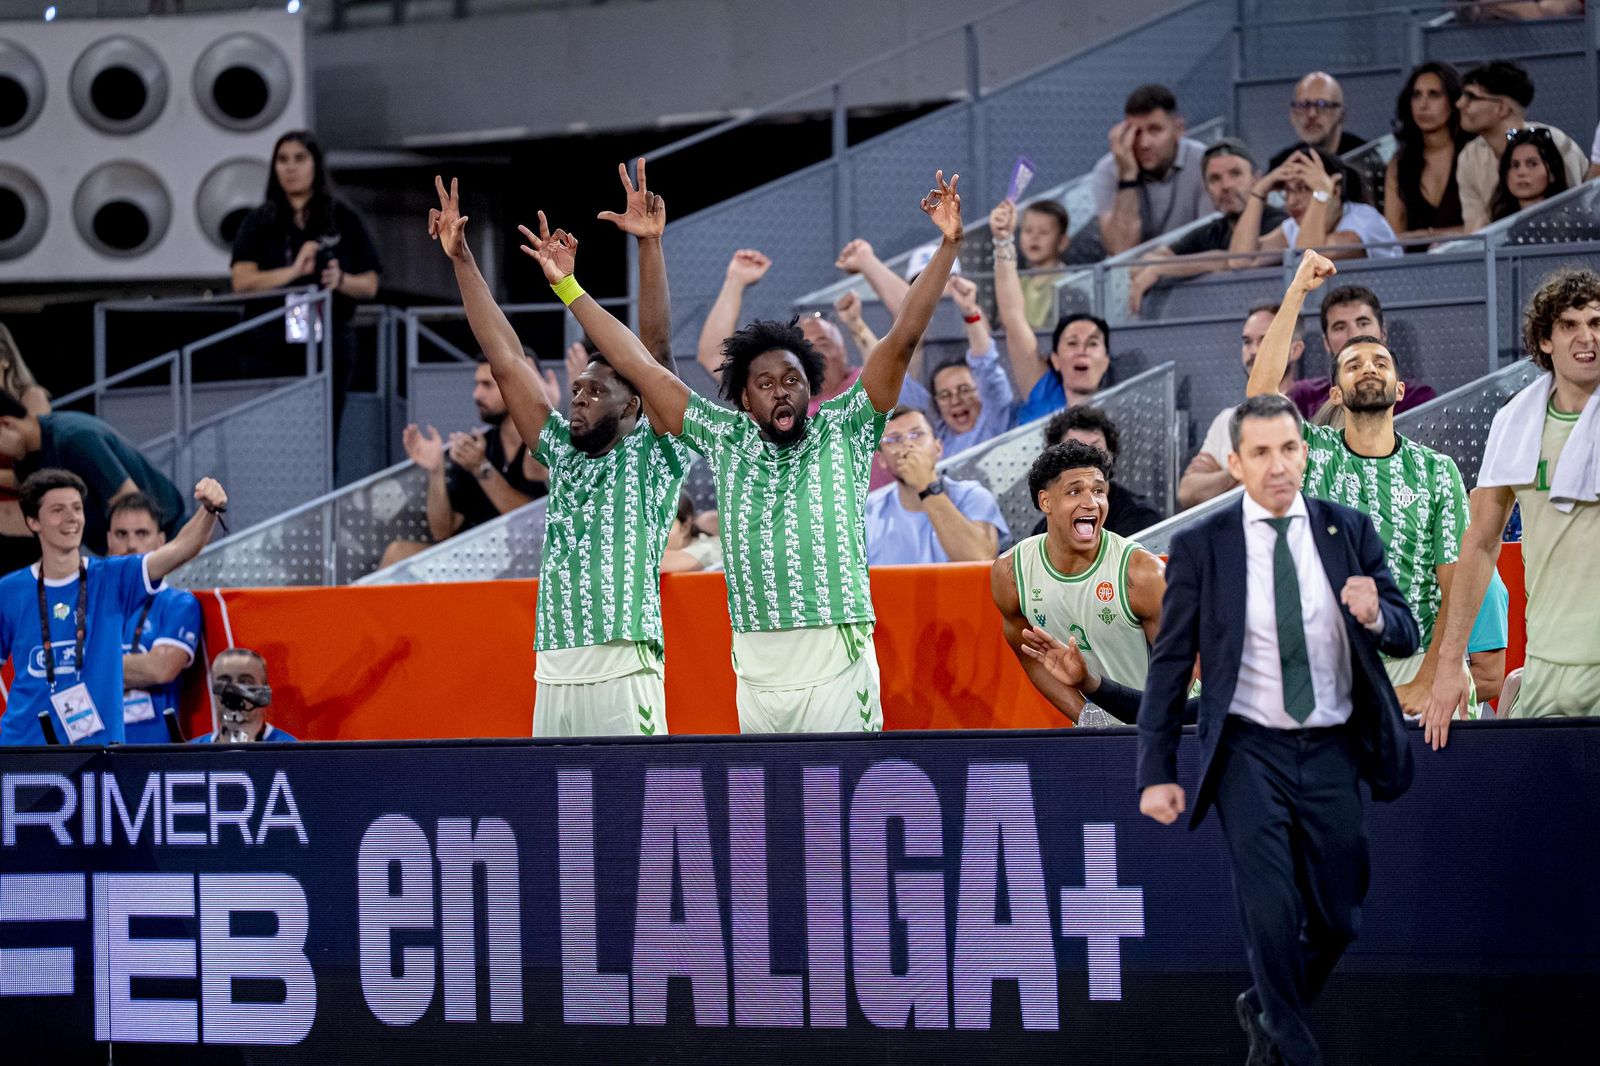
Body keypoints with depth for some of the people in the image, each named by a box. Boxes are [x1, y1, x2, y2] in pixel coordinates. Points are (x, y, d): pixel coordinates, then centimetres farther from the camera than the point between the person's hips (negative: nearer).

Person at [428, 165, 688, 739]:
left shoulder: (652, 456, 5)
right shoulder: (562, 455, 20)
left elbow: (654, 353, -5)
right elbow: (506, 360, 19)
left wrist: (650, 245, -15)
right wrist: (461, 258, 17)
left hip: (623, 675, -6)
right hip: (552, 677, 6)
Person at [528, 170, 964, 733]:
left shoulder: (842, 431, 6)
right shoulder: (726, 440, 12)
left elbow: (901, 341, -1)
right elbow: (640, 367, 14)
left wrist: (946, 247, -9)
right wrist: (567, 287, 15)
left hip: (838, 666, -3)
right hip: (757, 675, 3)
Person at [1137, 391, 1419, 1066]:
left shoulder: (1349, 531, 4)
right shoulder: (1200, 546, -2)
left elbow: (1405, 636, 5)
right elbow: (1169, 664, 1)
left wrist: (1375, 616, -19)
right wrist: (1157, 772, -4)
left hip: (1331, 752, 3)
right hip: (1249, 752, -3)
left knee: (1338, 920, 9)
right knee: (1273, 915, -13)